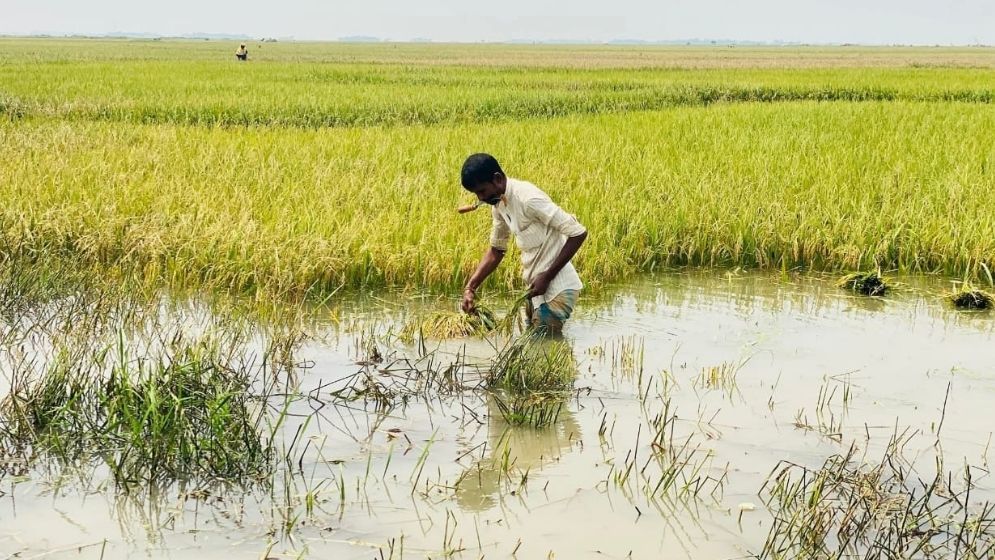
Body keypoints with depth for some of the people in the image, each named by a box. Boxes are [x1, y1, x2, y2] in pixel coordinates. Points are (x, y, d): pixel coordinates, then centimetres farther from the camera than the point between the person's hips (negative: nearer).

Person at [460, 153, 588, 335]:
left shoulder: (528, 199, -21)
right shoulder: (499, 204, 6)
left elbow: (578, 233, -22)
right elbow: (496, 249, 17)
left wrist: (547, 277, -20)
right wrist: (470, 287, 4)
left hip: (557, 287, -9)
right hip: (536, 287, 9)